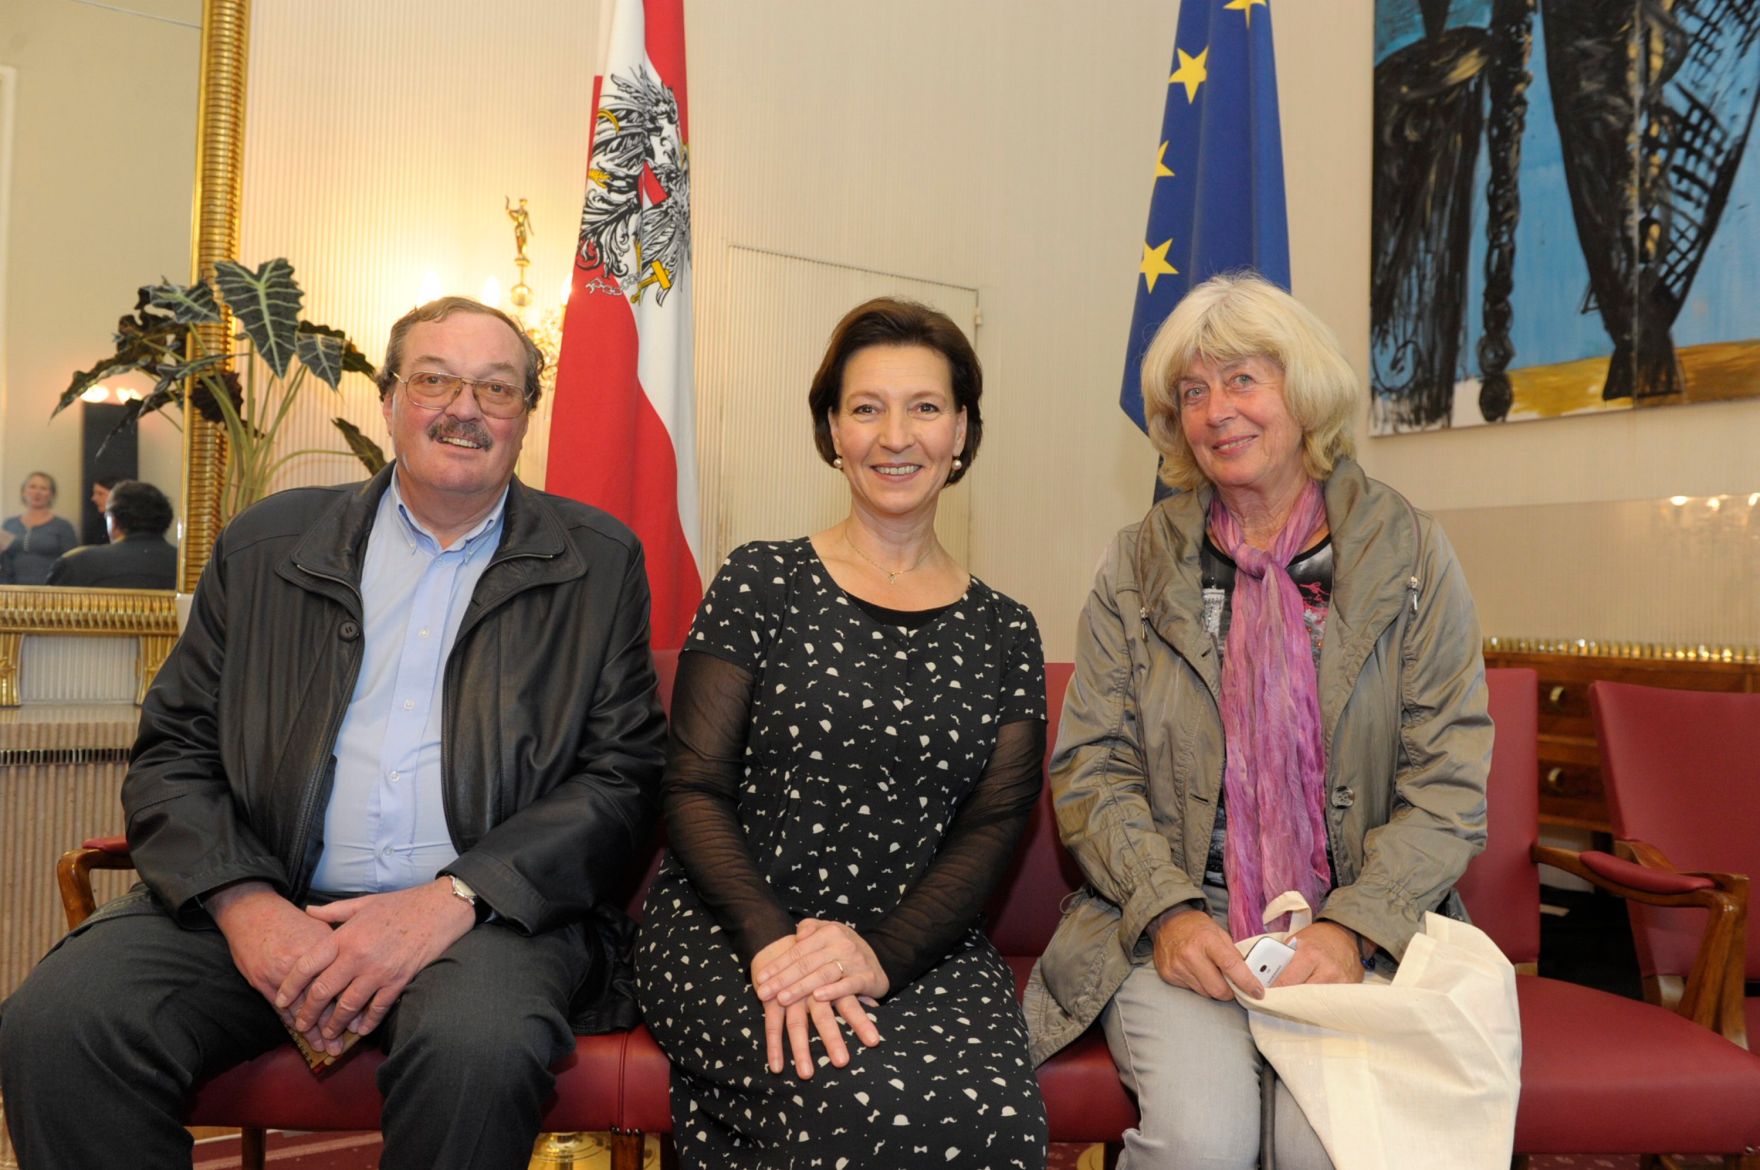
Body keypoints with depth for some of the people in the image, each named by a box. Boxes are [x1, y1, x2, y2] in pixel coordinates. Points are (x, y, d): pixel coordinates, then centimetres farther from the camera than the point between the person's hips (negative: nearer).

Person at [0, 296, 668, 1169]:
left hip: (485, 909, -1)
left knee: (479, 1048, -33)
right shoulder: (267, 542, 13)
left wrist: (450, 900, -14)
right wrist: (241, 900, -10)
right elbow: (173, 750, 10)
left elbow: (622, 778, 0)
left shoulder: (598, 562, 7)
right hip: (266, 903, 2)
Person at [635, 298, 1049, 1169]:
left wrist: (884, 955, -15)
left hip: (920, 946, 2)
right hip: (728, 932, -2)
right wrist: (772, 941, -18)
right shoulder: (763, 583, 4)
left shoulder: (1003, 634, 11)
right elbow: (693, 790, -1)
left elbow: (992, 828, 3)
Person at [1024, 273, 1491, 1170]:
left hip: (1358, 932, 0)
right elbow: (1091, 769, 3)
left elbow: (1450, 781, 0)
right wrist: (1168, 911, -13)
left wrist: (1352, 927, -13)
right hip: (1176, 928, 0)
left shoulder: (1406, 553, 4)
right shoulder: (1137, 566, 6)